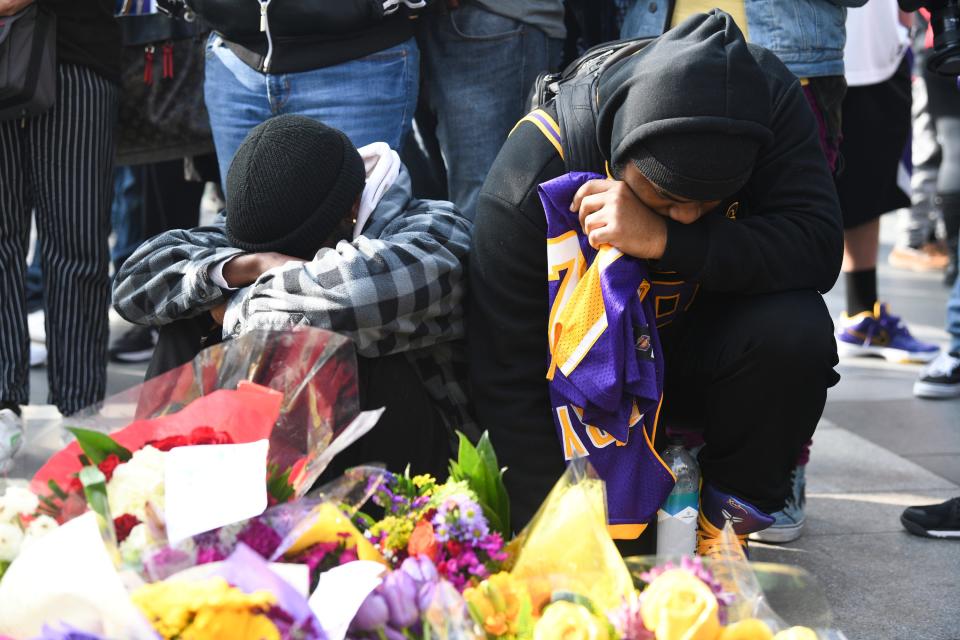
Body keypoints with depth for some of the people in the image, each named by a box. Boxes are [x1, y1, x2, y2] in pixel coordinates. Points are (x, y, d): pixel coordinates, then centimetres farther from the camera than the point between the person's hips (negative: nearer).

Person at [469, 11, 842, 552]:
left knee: (794, 329, -31)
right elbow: (509, 380, -26)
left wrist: (665, 239, -42)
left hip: (703, 349, 2)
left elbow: (819, 246, -31)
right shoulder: (531, 180, -29)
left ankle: (737, 505, -8)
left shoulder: (768, 97, -23)